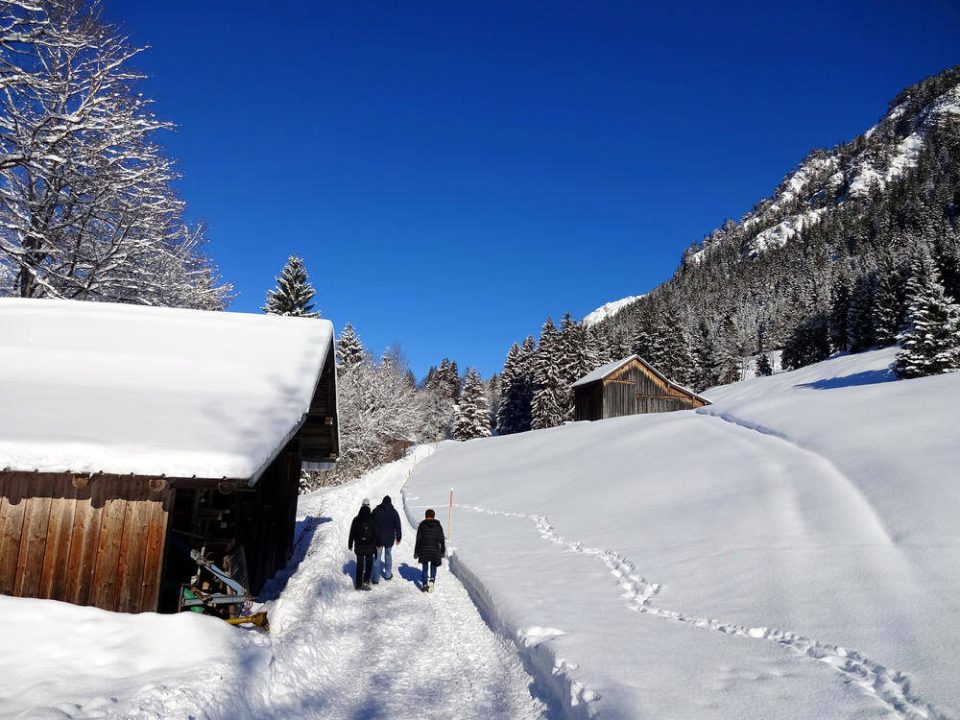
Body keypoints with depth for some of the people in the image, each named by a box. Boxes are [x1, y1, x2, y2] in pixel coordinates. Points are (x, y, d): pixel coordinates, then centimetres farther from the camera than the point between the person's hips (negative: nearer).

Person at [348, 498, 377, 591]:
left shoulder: (356, 520, -4)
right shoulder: (372, 520, -9)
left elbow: (352, 534, 2)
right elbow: (376, 533, -3)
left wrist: (350, 545, 12)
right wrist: (377, 544, 7)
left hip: (359, 547, 2)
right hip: (370, 547, -2)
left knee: (359, 565, 11)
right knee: (369, 564, 12)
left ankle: (358, 585, 13)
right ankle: (366, 581, -2)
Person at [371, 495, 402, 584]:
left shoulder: (376, 511, -2)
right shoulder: (393, 511, -4)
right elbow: (397, 526, -3)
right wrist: (398, 538, 5)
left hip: (378, 538, 0)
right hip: (389, 538, 0)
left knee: (377, 557, 4)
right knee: (388, 555, 18)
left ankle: (376, 578, 1)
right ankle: (388, 575, 25)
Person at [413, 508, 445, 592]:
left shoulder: (422, 525, -2)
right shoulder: (438, 526, 2)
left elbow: (418, 540, -2)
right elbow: (442, 540, 5)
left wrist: (416, 552, 4)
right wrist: (443, 551, 14)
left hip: (424, 550, -1)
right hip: (435, 550, 1)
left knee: (424, 567, 12)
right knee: (433, 567, 15)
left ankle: (424, 585, 6)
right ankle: (432, 580, -8)